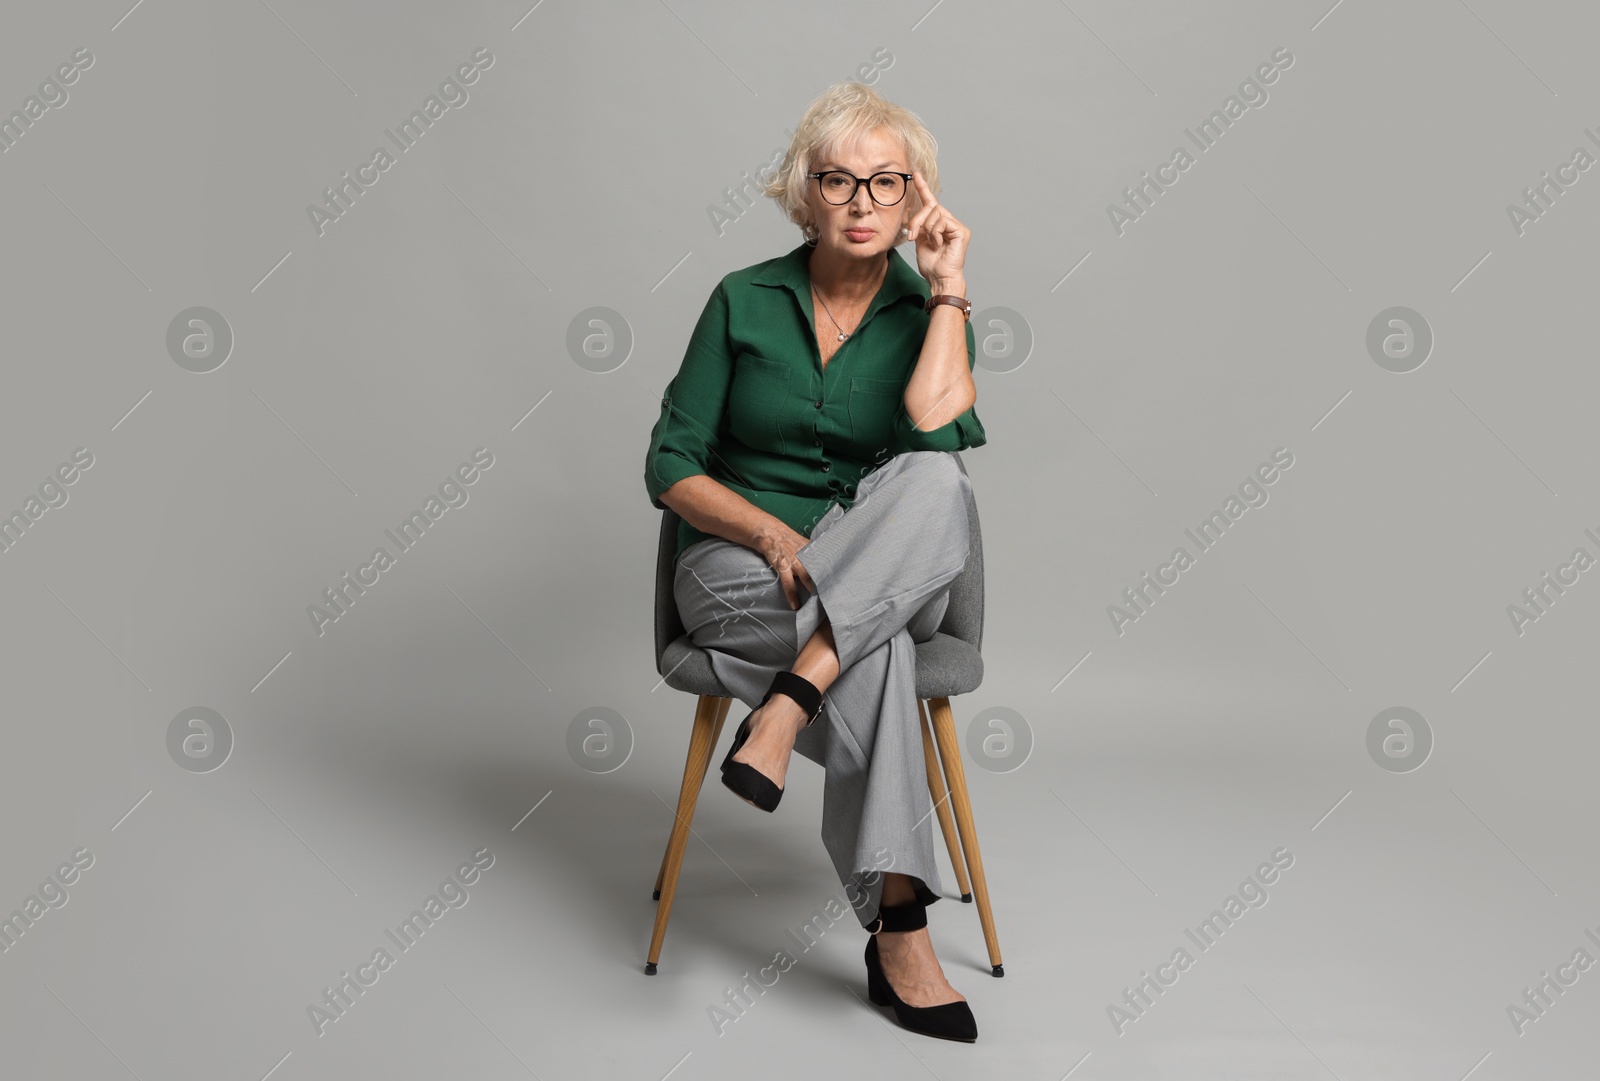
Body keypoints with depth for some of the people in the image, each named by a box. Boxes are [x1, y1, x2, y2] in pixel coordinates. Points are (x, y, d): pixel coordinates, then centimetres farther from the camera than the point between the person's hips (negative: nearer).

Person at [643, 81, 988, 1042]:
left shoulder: (929, 312, 3)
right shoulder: (744, 302, 3)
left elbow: (936, 430, -21)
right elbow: (670, 466, 1)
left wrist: (948, 283, -14)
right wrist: (771, 535, -17)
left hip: (888, 584, 1)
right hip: (737, 570, -1)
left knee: (936, 480, -33)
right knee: (877, 651, -35)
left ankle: (783, 707, -39)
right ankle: (900, 932, -30)